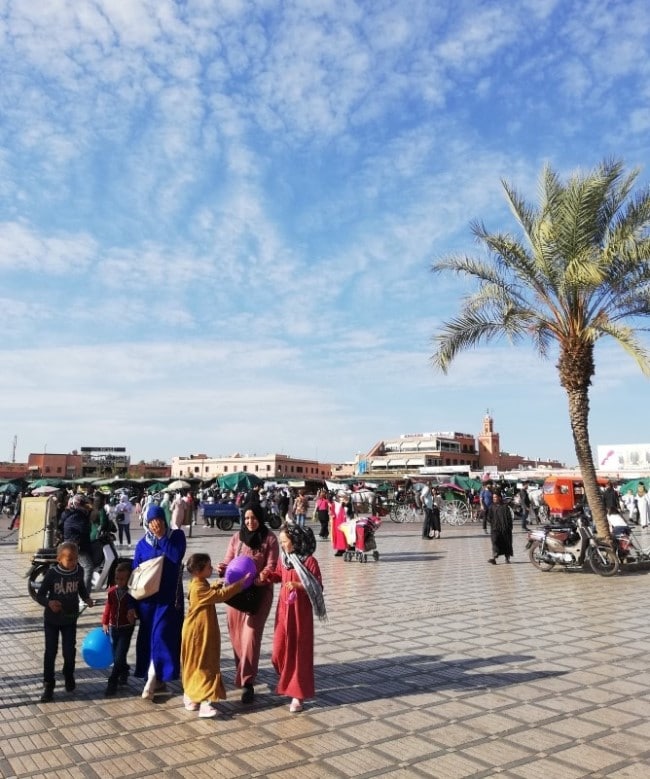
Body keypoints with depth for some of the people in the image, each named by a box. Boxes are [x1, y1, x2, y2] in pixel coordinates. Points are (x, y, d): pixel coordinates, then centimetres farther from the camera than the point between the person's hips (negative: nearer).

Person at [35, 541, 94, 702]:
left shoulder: (78, 571, -10)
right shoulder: (52, 573, -20)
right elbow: (39, 595, -13)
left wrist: (86, 598, -8)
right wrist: (49, 603, -32)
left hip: (70, 619, 2)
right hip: (52, 619, -2)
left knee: (69, 651, 8)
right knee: (50, 652, 3)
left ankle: (69, 676, 35)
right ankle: (48, 685, 18)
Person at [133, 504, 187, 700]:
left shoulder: (177, 535, -4)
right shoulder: (142, 544, 2)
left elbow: (176, 557, -20)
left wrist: (161, 537, -17)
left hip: (169, 596, -3)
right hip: (148, 597, 3)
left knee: (161, 634, -9)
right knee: (148, 637, 7)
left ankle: (152, 677, 2)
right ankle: (157, 679, 21)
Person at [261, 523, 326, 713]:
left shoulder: (309, 560, -16)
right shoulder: (283, 558, 2)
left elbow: (318, 587, -14)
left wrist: (298, 585, -26)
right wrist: (268, 575, -3)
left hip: (300, 610, -5)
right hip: (283, 608, 6)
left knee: (299, 651, 3)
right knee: (279, 650, 10)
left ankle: (298, 694, 15)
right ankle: (287, 682, 36)